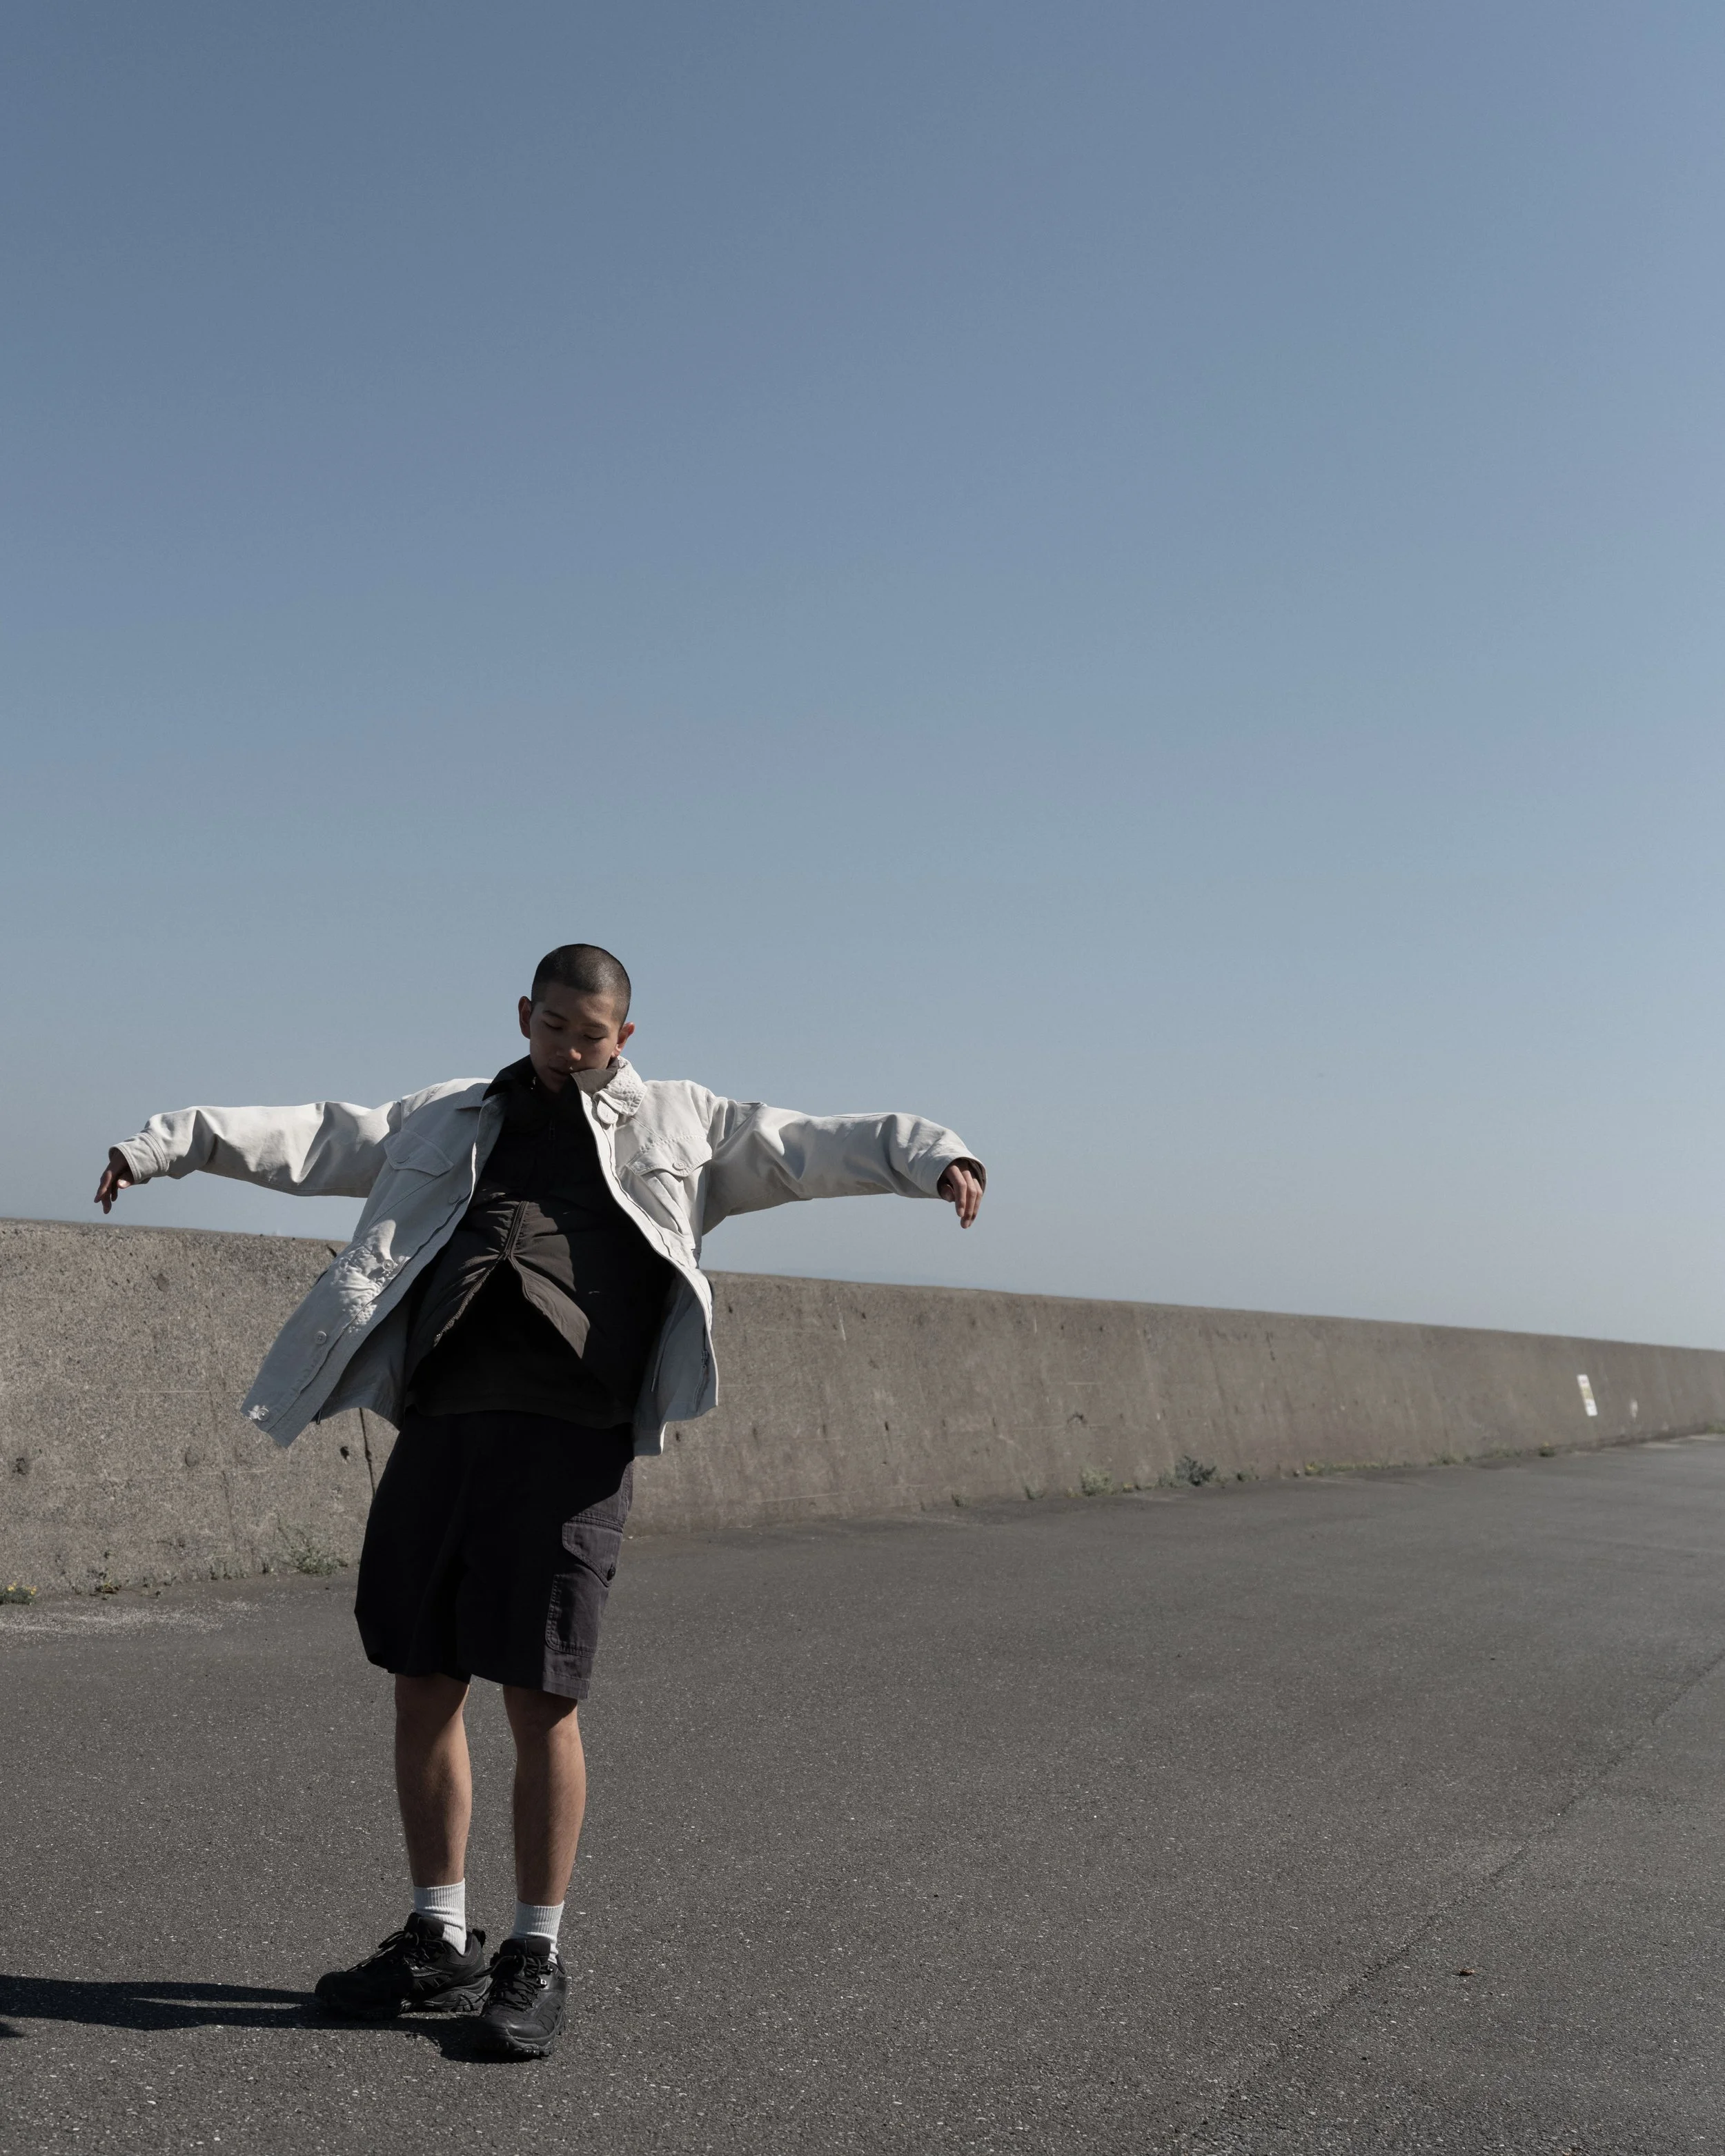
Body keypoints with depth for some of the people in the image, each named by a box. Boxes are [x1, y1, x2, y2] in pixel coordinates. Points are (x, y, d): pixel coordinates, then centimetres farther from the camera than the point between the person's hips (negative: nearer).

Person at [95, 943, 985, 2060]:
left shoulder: (681, 1124, 15)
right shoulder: (450, 1121, 23)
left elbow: (816, 1144, 6)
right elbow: (308, 1138, 20)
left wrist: (932, 1153, -10)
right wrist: (166, 1142, 12)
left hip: (573, 1438, -4)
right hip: (442, 1423, 4)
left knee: (541, 1697, -4)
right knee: (424, 1684, 8)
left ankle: (537, 1957, 12)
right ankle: (440, 1942, 24)